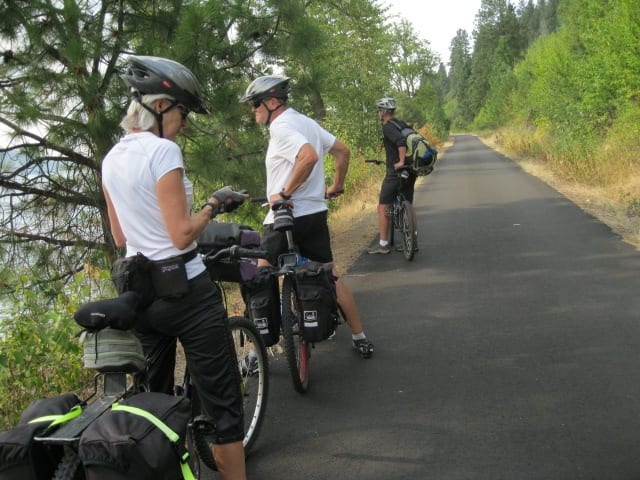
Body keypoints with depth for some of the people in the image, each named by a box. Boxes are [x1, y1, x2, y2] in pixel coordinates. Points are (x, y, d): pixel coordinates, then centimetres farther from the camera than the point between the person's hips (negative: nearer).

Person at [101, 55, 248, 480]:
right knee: (222, 401, 2)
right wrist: (215, 204, -4)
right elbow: (181, 234, -18)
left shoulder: (112, 159, 9)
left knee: (154, 396, 20)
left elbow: (119, 237, 14)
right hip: (184, 289, -8)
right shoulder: (162, 150, -16)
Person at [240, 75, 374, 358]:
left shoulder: (281, 127, -14)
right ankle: (360, 339, 18)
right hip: (316, 213, 9)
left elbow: (309, 156, -31)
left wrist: (283, 193, -23)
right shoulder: (306, 122, 13)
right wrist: (337, 186, 27)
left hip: (286, 215, -8)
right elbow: (343, 151, 18)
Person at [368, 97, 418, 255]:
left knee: (382, 208, -1)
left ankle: (383, 245, 1)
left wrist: (401, 162, -24)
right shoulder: (402, 124, 13)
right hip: (411, 172, 9)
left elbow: (401, 141, -29)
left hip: (396, 172, -9)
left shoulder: (388, 127, -12)